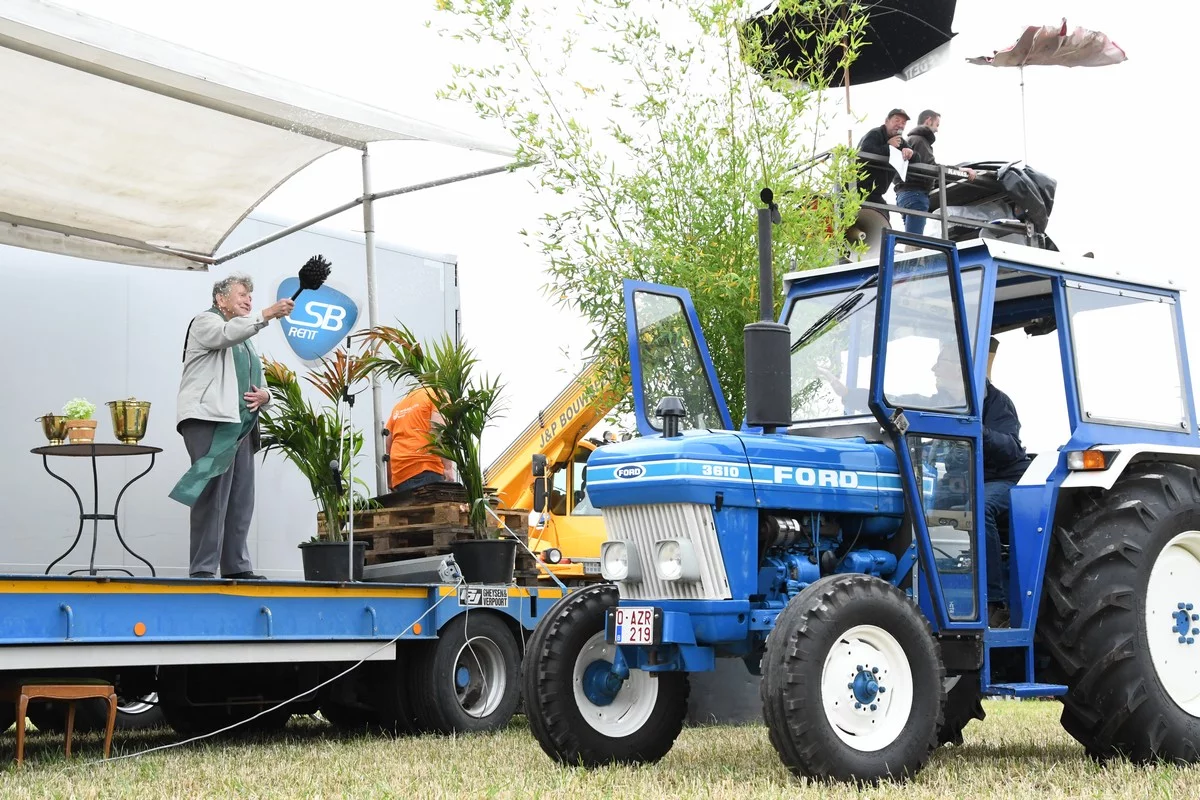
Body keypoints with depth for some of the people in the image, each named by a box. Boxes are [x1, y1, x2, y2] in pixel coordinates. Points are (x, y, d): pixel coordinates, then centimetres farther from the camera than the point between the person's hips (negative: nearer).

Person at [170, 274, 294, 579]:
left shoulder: (245, 341, 31)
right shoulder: (205, 321, 9)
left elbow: (257, 386, 31)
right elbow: (227, 333, -16)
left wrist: (264, 396, 7)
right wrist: (267, 314, -24)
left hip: (241, 426, 8)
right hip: (209, 420, -8)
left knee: (241, 499, 1)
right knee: (213, 494, -16)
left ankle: (237, 568, 3)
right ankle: (203, 570, -18)